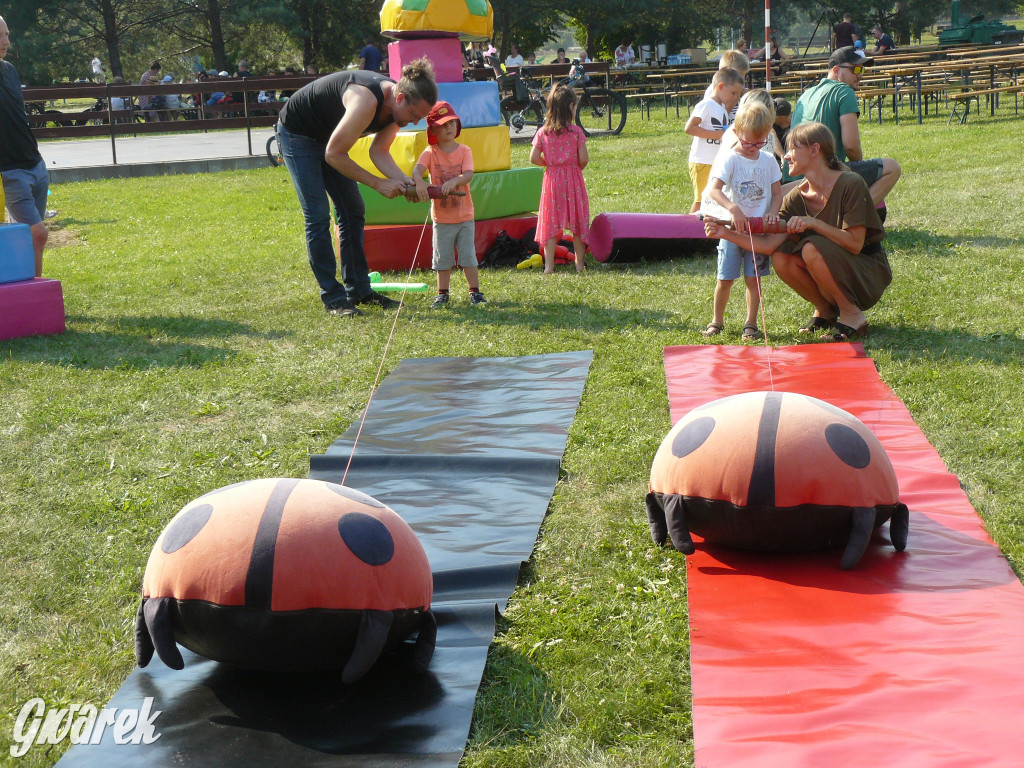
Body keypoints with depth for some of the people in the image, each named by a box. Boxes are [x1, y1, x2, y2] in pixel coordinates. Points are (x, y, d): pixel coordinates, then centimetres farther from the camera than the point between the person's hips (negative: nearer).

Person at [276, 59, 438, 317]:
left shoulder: (395, 105, -12)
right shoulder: (367, 101, -38)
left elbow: (379, 152, -3)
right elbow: (333, 154, -32)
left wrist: (404, 180, -21)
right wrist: (378, 183, -28)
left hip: (327, 135, 9)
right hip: (295, 133, -9)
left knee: (353, 210, 6)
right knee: (317, 215, -13)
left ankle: (358, 289, 11)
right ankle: (332, 297, -9)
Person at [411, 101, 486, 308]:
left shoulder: (464, 151, -2)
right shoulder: (430, 152, -4)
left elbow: (468, 174, -18)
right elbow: (417, 169, -22)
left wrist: (454, 181, -39)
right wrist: (419, 181, -45)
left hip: (464, 216, 0)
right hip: (441, 217, 0)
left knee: (468, 256, 3)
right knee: (443, 258, 6)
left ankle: (475, 291, 13)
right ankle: (442, 294, 16)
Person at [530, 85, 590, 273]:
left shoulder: (543, 132, -2)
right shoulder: (576, 132, -9)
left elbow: (534, 158, -5)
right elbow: (584, 159, -12)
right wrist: (577, 168, 9)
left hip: (551, 180, 2)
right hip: (573, 179, -2)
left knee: (550, 222, 5)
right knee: (577, 221, 9)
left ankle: (549, 265, 2)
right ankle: (580, 263, 15)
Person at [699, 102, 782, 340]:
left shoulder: (768, 161, 5)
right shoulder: (728, 158, -9)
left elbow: (777, 193, 11)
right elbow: (714, 189, -22)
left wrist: (771, 212, -10)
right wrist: (733, 209, -37)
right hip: (732, 229, -2)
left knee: (753, 278, 3)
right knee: (725, 278, 3)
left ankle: (751, 324, 14)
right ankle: (717, 321, 21)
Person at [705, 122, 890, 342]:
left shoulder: (850, 184, -18)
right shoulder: (796, 198, -2)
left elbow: (855, 243, -23)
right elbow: (770, 243, -13)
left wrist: (814, 223, -31)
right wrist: (727, 233, -22)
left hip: (869, 271, -6)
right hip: (834, 270, 6)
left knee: (812, 249, -30)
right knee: (781, 258, -18)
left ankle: (852, 316, -14)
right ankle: (825, 311, 4)